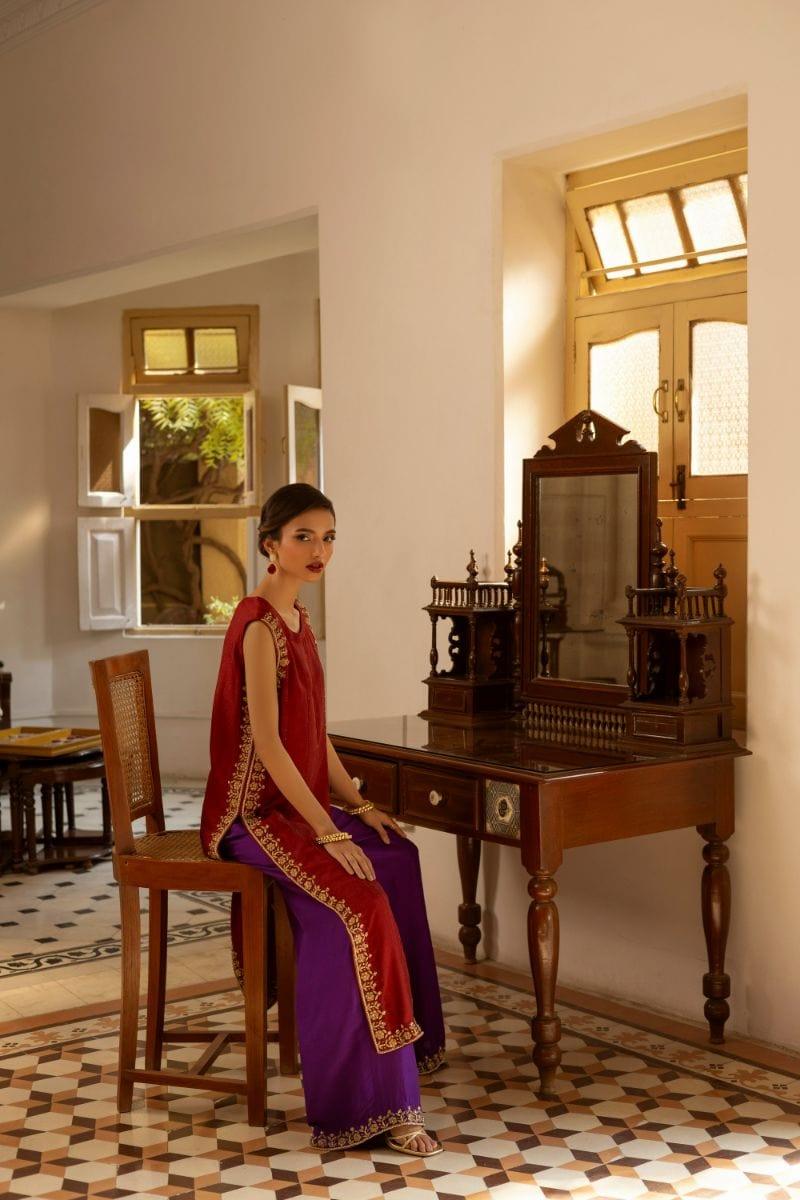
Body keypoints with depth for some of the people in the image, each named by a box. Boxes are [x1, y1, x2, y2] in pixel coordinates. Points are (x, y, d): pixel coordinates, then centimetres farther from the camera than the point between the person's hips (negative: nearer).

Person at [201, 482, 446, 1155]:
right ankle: (374, 1104, -17)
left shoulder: (297, 619, 12)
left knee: (399, 857, 5)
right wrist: (329, 832, -23)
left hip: (296, 801, 10)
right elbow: (265, 741, -22)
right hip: (253, 814, -10)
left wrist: (357, 804, 8)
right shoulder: (259, 625, -17)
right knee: (357, 901, -24)